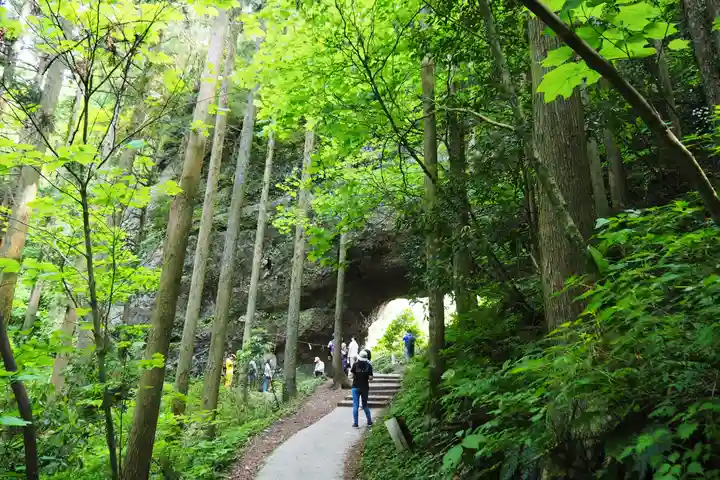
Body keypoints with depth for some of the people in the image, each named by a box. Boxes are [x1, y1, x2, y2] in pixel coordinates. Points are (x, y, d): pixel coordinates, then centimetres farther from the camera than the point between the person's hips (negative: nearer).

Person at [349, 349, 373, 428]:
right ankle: (369, 422, 19)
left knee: (355, 405, 6)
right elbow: (370, 378, -7)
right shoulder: (369, 365, -7)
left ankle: (355, 423, 7)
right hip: (365, 387, 2)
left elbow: (352, 375, -10)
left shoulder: (355, 364, -9)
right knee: (365, 405, 16)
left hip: (356, 387, -1)